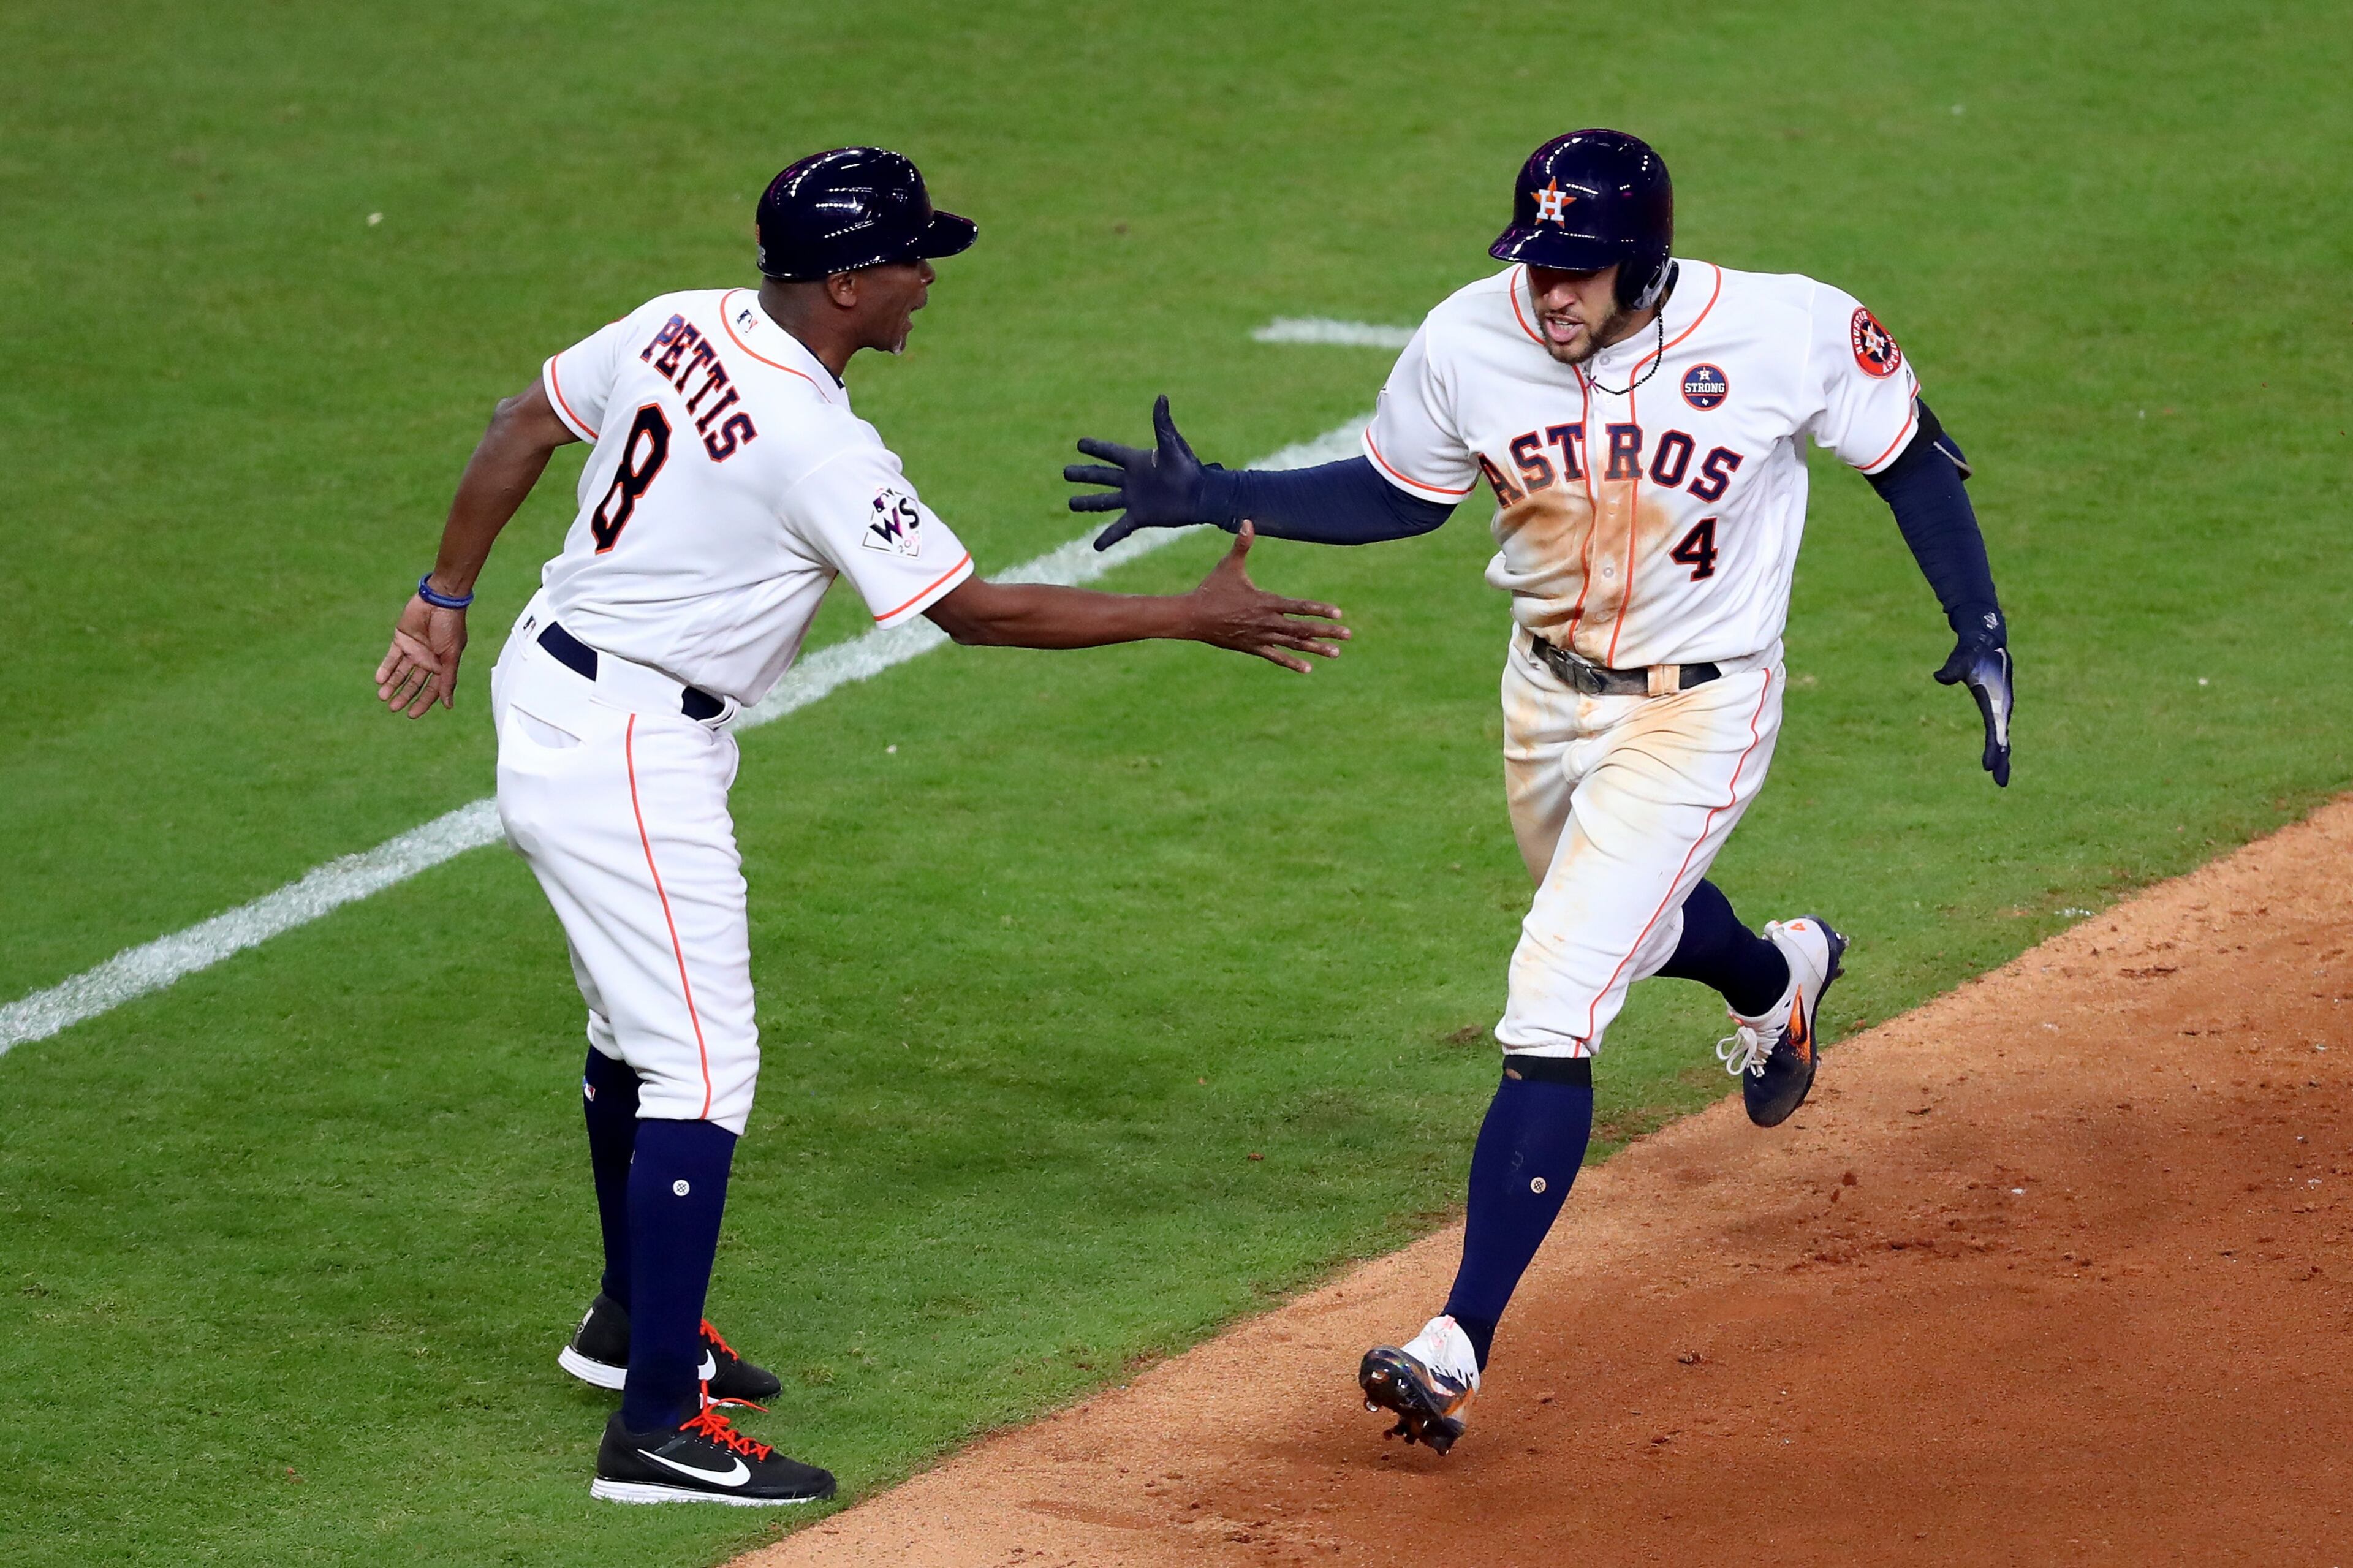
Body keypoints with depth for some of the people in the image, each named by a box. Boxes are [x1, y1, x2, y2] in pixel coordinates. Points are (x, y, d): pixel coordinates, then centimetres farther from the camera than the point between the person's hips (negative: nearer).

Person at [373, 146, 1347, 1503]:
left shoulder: (681, 326, 0)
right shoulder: (816, 446, -25)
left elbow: (523, 431, 11)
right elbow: (972, 608, -20)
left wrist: (449, 602, 21)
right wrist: (1197, 618, -14)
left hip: (548, 685, 10)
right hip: (629, 759, -10)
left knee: (642, 1023, 23)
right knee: (701, 1065, -9)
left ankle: (635, 1320, 40)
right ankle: (659, 1424, -11)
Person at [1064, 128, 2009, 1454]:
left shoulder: (1788, 335, -24)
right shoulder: (1472, 342, -16)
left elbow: (1911, 459, -7)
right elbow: (1400, 497, 1)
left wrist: (1982, 629, -12)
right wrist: (1211, 497, -10)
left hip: (1697, 713, -5)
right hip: (1549, 694, 5)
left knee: (1552, 1017, -15)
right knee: (1626, 929, 31)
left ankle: (1461, 1345, -14)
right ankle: (1783, 976, 67)